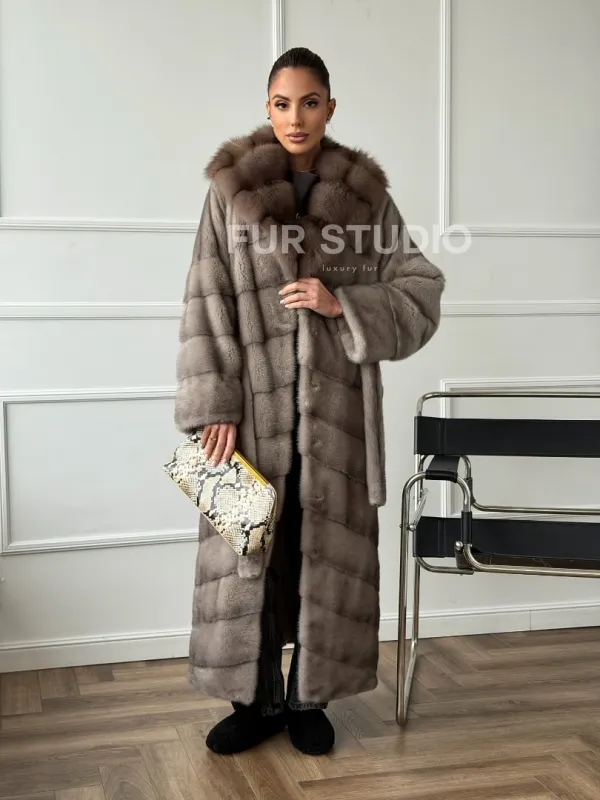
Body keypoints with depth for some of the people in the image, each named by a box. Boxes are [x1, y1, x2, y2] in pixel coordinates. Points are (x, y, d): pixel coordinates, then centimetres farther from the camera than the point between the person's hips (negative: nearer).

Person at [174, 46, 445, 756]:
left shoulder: (366, 195, 4)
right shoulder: (230, 189, 1)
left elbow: (421, 294, 2)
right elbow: (206, 307, -4)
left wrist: (343, 304, -14)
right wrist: (214, 408, -11)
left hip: (337, 410, 1)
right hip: (255, 411, 0)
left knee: (327, 554, 6)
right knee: (249, 550, 5)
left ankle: (309, 698, 22)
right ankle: (255, 699, 21)